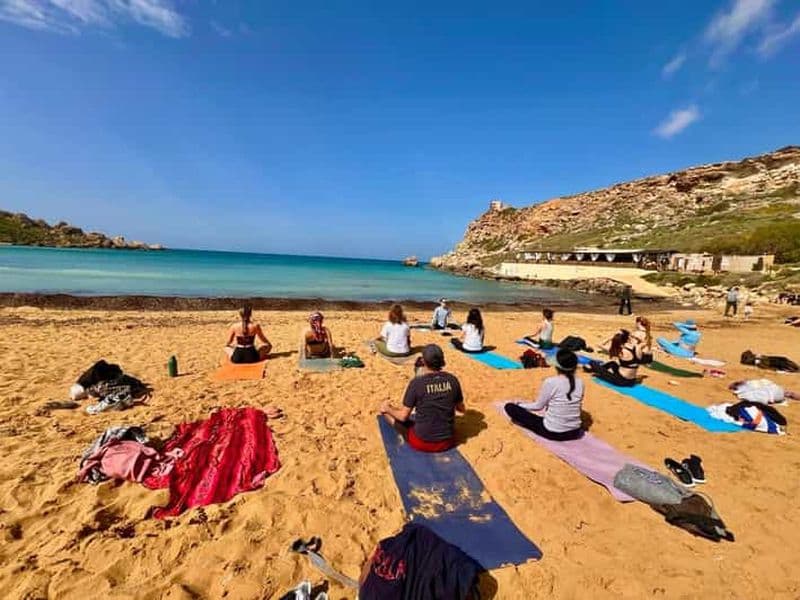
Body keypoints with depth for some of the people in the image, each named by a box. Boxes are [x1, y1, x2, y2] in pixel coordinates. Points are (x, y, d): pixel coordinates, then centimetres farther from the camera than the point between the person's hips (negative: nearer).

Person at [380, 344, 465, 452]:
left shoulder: (416, 383, -19)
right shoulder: (452, 380, -9)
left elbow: (403, 416, -12)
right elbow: (461, 409, 6)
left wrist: (387, 409, 7)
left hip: (422, 442, -3)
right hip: (448, 441, 4)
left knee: (385, 408, 9)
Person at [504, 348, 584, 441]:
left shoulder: (550, 382, -21)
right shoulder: (580, 383, -6)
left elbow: (538, 406, -9)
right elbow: (575, 406, 8)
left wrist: (520, 405, 9)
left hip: (553, 433, -6)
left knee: (510, 407, -3)